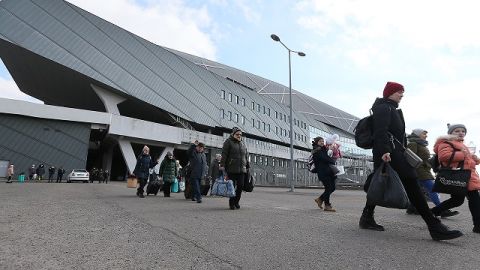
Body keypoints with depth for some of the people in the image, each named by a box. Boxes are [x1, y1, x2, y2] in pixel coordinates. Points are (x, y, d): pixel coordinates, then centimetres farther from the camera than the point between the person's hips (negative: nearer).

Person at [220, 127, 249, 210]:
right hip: (231, 169, -5)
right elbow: (224, 155, -6)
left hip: (241, 169, 5)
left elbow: (246, 156, 22)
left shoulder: (243, 144, 18)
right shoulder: (228, 142, 1)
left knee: (240, 185, 0)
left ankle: (236, 201, 18)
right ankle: (231, 203, 14)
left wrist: (247, 166, 18)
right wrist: (222, 165, -14)